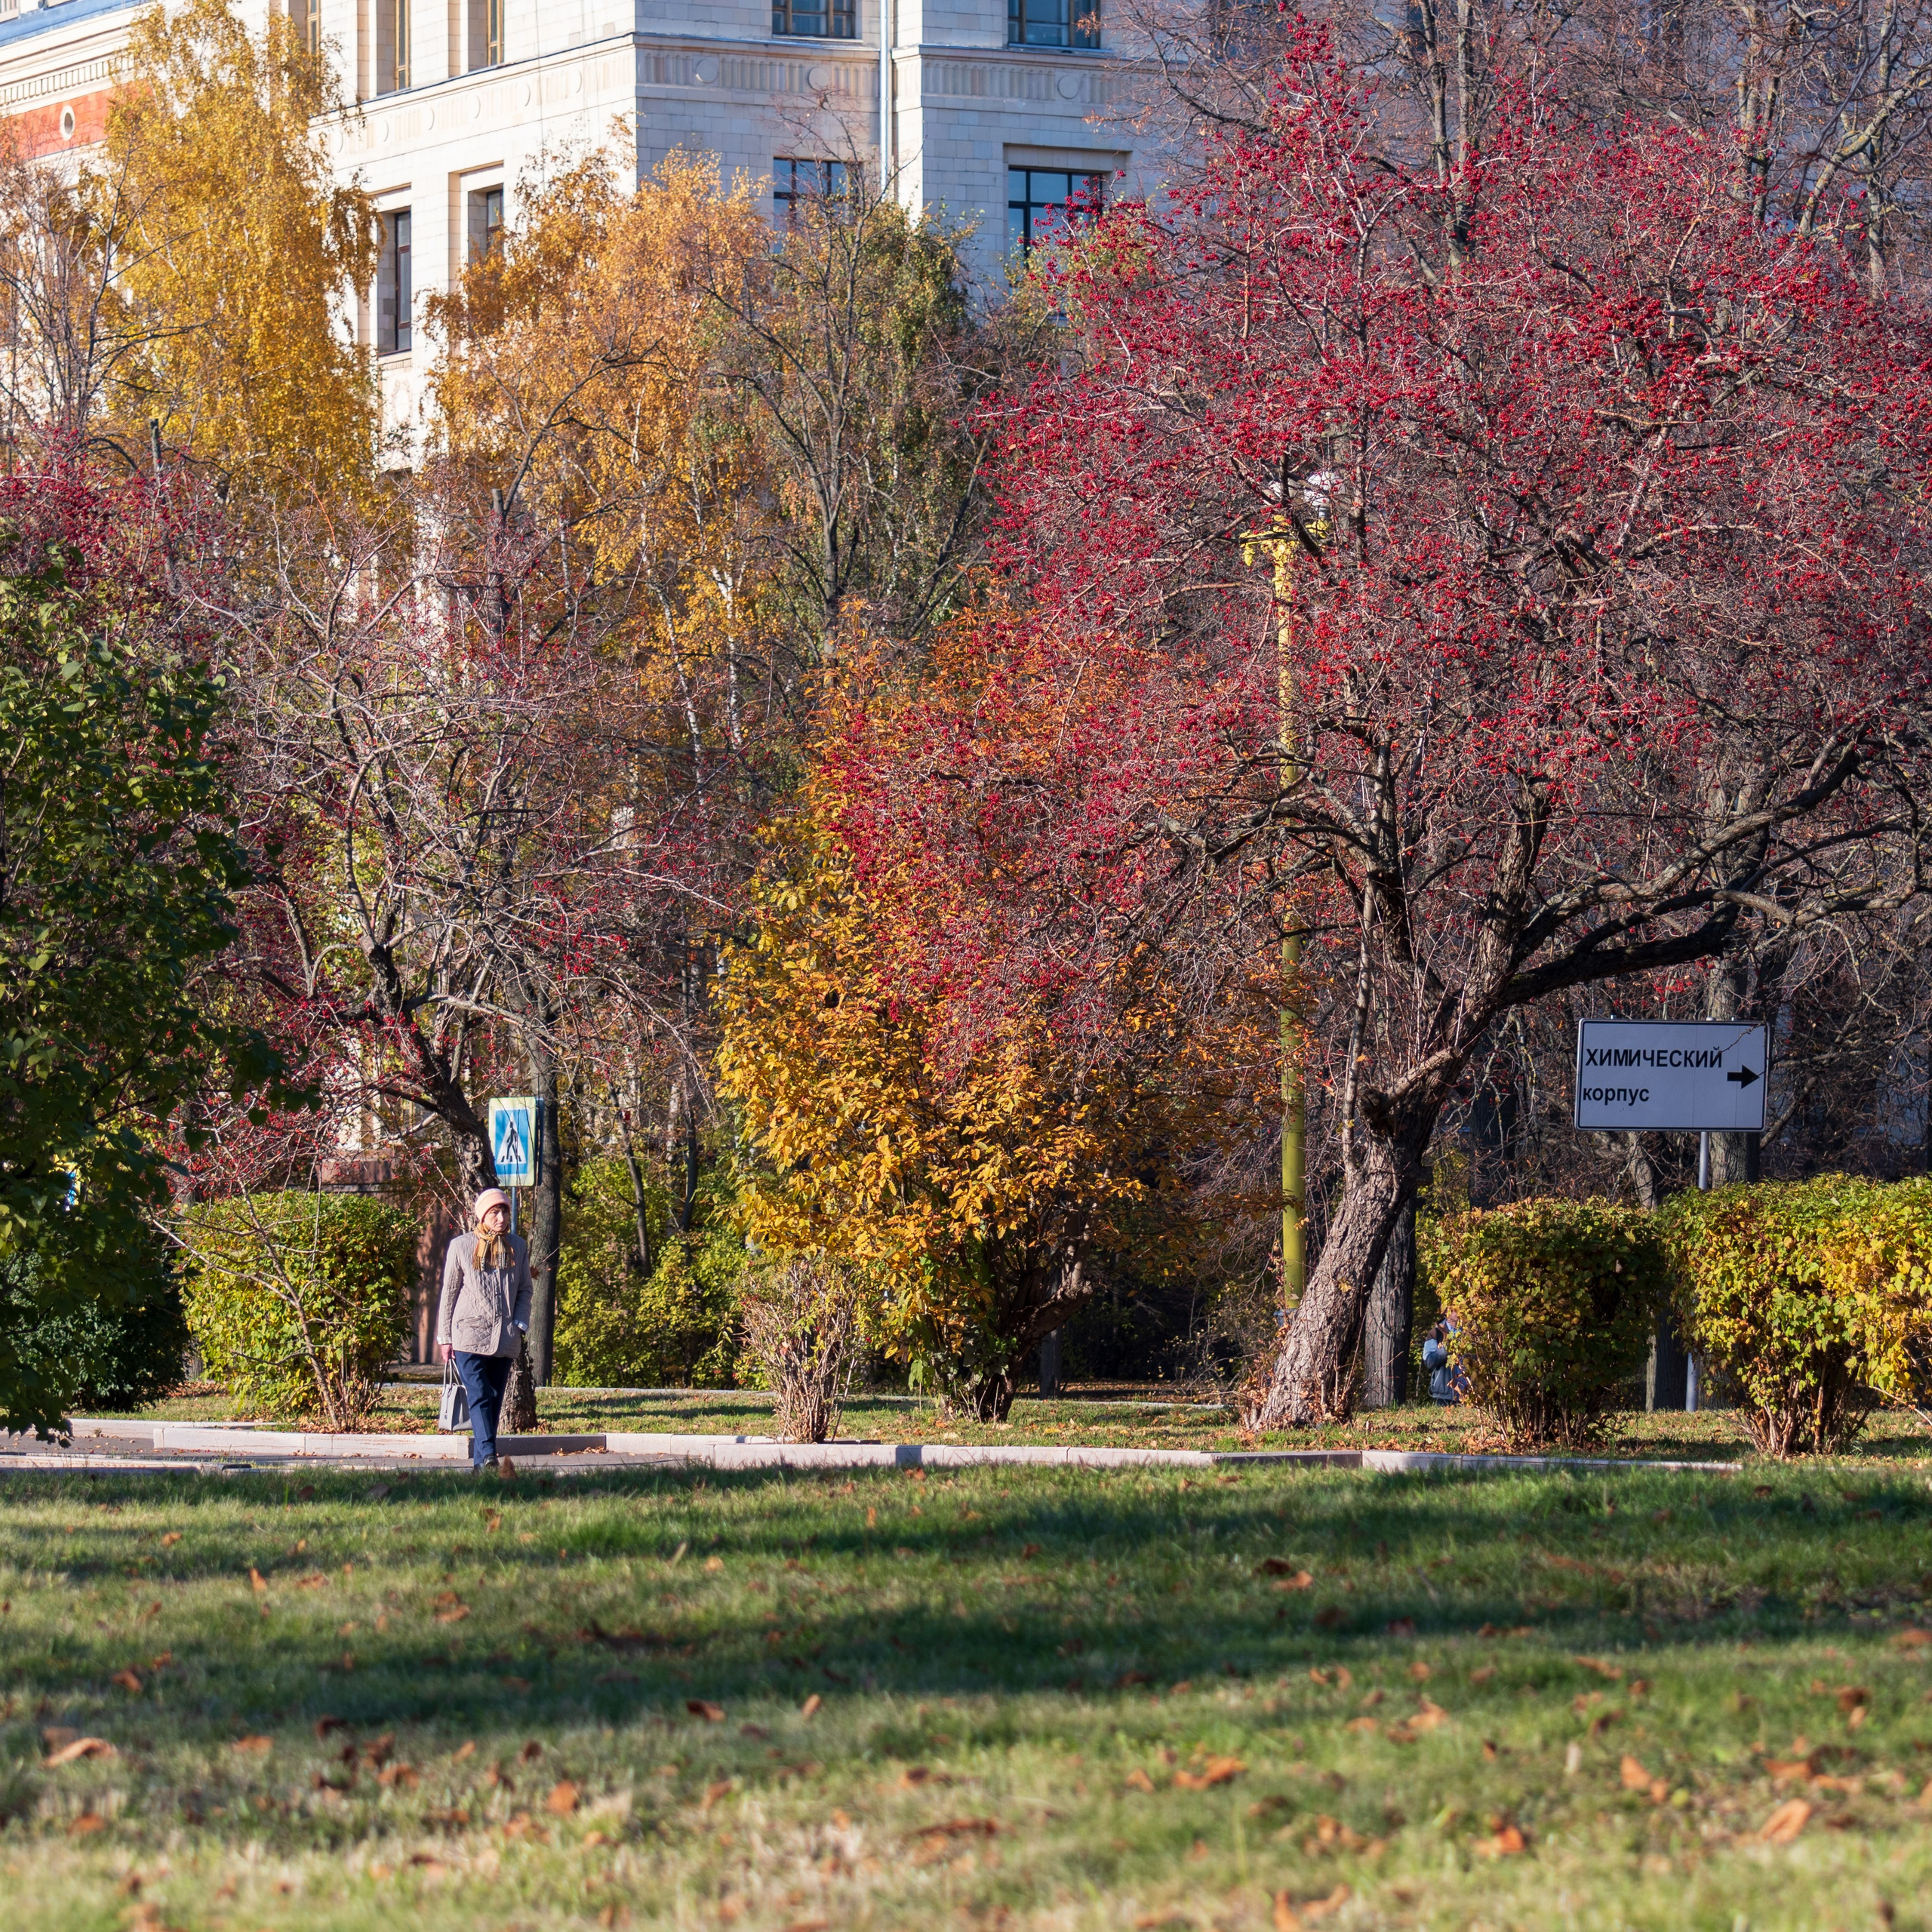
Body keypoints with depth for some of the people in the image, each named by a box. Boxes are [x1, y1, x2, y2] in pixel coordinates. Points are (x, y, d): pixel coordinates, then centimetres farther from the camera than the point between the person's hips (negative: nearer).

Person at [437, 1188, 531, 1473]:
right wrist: (445, 1337, 4)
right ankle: (487, 1455, -27)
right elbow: (448, 1293, 6)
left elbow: (524, 1290, 15)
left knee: (495, 1401, 5)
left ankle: (481, 1462, 9)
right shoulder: (461, 1247, 2)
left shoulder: (518, 1247, 9)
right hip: (470, 1336, -3)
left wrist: (520, 1325, -1)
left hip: (505, 1340, 3)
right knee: (479, 1397, -16)